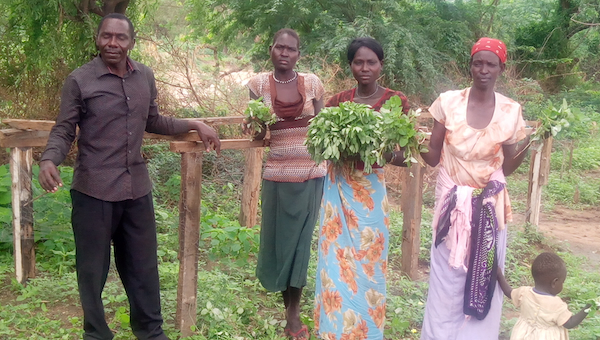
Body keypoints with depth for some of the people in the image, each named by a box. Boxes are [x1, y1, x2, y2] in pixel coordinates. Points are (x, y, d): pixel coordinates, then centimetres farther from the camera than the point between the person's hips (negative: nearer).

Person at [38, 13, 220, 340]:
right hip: (94, 190, -4)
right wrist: (48, 160, -24)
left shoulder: (145, 77, 6)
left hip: (137, 187, 4)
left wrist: (195, 124, 13)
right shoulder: (79, 80, -8)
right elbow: (63, 131, -6)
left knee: (143, 265, 16)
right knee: (93, 269, 9)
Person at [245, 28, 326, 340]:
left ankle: (294, 312, 17)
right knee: (279, 238, 7)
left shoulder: (312, 83, 0)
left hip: (311, 175, 0)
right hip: (277, 176, 0)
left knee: (302, 240, 5)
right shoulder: (259, 83, -2)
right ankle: (289, 307, 25)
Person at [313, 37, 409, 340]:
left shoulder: (395, 101, -3)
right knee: (336, 260, 6)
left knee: (366, 263, 6)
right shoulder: (338, 101, 3)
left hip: (370, 189, -2)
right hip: (337, 187, 2)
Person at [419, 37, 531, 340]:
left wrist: (529, 144, -11)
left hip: (489, 206, 1)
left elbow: (507, 167, 4)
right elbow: (432, 157, -2)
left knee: (484, 280, 8)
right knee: (447, 279, 6)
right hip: (452, 202, -1)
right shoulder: (448, 102, -6)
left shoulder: (511, 111, -3)